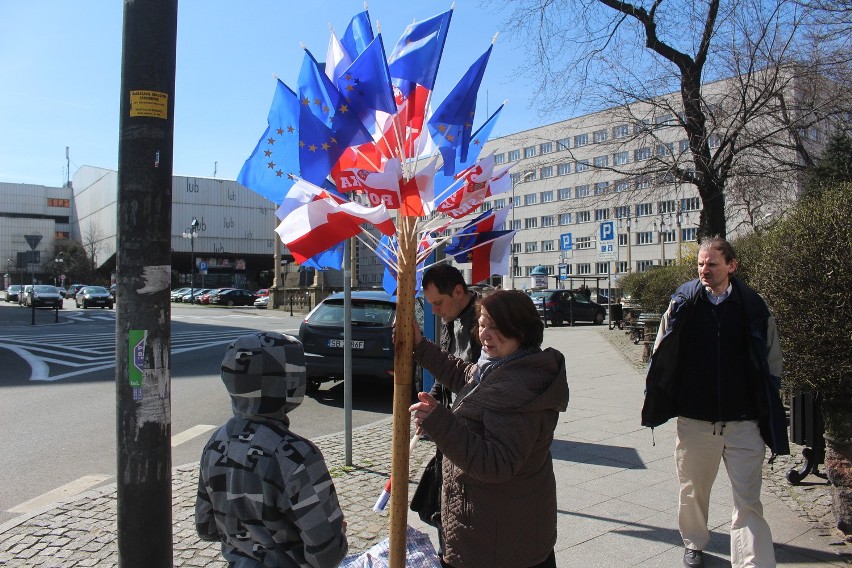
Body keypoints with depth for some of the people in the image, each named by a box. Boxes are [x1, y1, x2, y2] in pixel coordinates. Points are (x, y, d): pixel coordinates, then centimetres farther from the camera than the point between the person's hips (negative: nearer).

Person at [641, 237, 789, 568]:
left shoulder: (753, 306, -2)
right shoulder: (683, 303, -3)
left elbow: (772, 362, 8)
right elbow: (661, 355, 4)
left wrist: (768, 410, 6)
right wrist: (653, 400, 3)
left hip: (743, 421, -1)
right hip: (695, 419, 1)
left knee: (748, 502, 1)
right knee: (693, 490, 18)